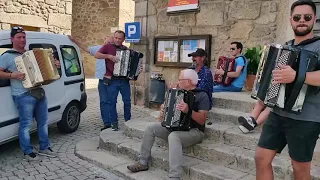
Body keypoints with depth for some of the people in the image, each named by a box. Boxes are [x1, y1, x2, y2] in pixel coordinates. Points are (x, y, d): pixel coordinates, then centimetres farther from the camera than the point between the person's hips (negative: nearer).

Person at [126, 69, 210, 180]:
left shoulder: (202, 95, -11)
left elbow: (202, 120, -20)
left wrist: (188, 111, -36)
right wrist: (164, 109, 1)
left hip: (194, 131, -8)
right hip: (175, 127, 8)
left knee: (173, 136, -38)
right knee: (151, 127, -4)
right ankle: (143, 163, 5)